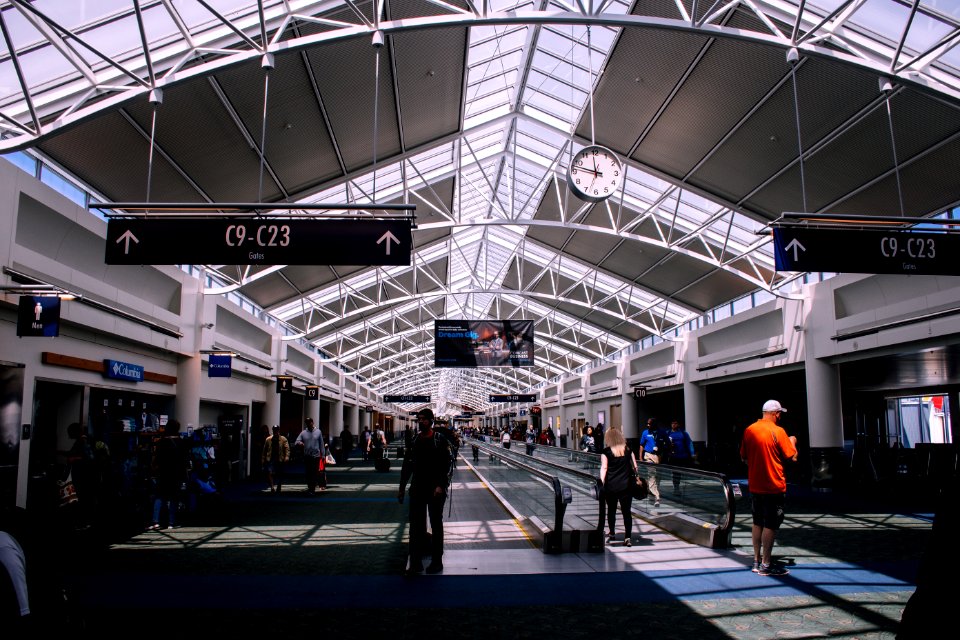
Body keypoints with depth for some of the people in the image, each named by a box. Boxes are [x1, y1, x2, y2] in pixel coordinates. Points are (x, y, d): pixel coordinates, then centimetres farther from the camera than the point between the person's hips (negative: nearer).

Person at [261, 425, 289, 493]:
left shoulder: (283, 439, -1)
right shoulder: (268, 439, 5)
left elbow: (287, 448, -10)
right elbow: (265, 450, 10)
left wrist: (287, 456, -26)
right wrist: (263, 459, 8)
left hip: (280, 460, 0)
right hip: (270, 460, 0)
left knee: (279, 475, 8)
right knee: (270, 473, -18)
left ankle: (278, 489, 24)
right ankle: (272, 487, -20)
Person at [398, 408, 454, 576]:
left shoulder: (440, 440, -7)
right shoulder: (414, 440, 8)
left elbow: (449, 463, -11)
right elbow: (407, 465, 13)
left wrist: (441, 485, -19)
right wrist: (402, 488, 11)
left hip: (435, 489, -4)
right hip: (417, 488, 4)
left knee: (436, 524, 8)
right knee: (416, 525, 5)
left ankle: (437, 562, 18)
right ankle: (416, 563, 12)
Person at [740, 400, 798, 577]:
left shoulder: (749, 430, 4)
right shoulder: (777, 431, -14)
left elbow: (743, 457, 11)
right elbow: (792, 458, -9)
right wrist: (792, 442, 8)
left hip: (754, 486, 6)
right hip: (774, 486, -6)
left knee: (758, 523, 14)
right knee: (771, 525, 0)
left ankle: (757, 561, 20)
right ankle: (766, 564, 3)